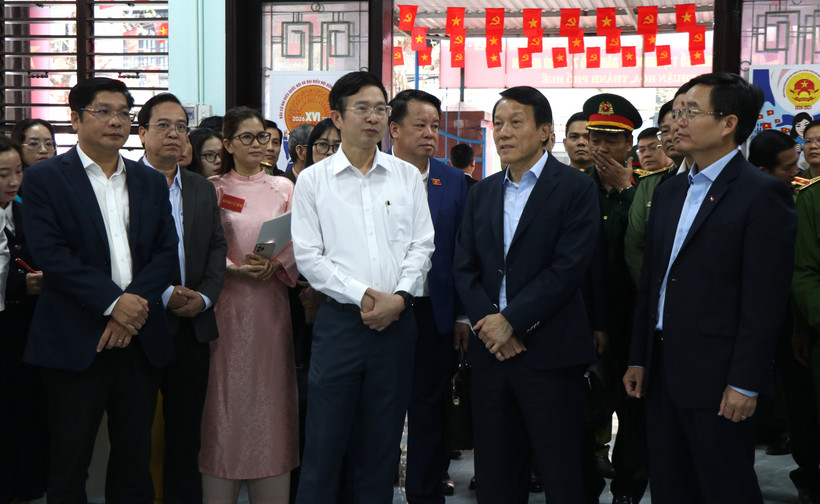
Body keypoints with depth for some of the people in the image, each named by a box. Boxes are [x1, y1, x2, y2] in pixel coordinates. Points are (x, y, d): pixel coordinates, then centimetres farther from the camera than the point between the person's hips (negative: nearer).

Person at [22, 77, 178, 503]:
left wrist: (136, 302, -10)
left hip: (139, 338, 4)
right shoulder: (44, 178, -1)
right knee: (70, 460, 4)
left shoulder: (151, 182, 13)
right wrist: (113, 302, -16)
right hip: (75, 340, -4)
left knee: (135, 458, 10)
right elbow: (49, 253, -11)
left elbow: (166, 252, 6)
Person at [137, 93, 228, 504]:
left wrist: (204, 297, -3)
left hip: (193, 324, 5)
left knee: (186, 431, 10)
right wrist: (163, 295, -14)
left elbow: (217, 248, 12)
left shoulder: (203, 189, 15)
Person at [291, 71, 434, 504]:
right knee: (324, 440, 0)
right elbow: (307, 255, -3)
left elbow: (421, 245, 6)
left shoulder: (407, 176, 10)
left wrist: (399, 297, -9)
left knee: (383, 442, 10)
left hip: (396, 320, 2)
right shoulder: (313, 180, 3)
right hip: (340, 320, -2)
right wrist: (362, 296, -12)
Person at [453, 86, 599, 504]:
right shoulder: (482, 192, 14)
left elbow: (568, 268, -13)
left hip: (549, 353, -5)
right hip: (490, 349, 5)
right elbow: (465, 268, 9)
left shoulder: (575, 188, -4)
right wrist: (486, 321, -8)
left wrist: (510, 321, -15)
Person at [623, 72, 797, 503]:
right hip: (662, 369, 7)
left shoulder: (763, 194, -10)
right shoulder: (669, 192, 13)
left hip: (716, 376, -7)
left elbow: (764, 300, -15)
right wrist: (638, 359, 13)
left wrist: (744, 384, -17)